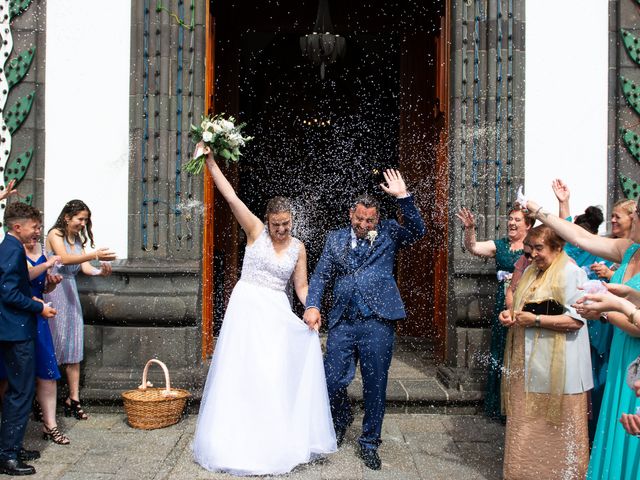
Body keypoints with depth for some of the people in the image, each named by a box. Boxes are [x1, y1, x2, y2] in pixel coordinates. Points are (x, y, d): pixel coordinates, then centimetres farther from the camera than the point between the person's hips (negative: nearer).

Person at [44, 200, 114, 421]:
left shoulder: (78, 240, 17)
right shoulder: (55, 234, -4)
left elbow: (86, 267, 6)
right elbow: (64, 259, -21)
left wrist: (101, 271, -15)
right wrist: (95, 255, -32)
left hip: (70, 292, 7)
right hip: (53, 289, -7)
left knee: (74, 345, 2)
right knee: (51, 344, -7)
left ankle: (73, 399, 4)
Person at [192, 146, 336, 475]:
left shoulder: (298, 247, 6)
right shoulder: (255, 231, -2)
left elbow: (301, 286, 7)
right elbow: (230, 196, -9)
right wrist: (210, 161, -15)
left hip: (277, 313, 3)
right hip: (247, 307, -2)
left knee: (278, 376, 4)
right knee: (242, 372, 1)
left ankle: (278, 440, 20)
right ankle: (239, 441, 14)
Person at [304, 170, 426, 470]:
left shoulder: (388, 233, 9)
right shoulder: (335, 238, 13)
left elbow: (417, 231, -7)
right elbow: (320, 276, 9)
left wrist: (403, 197, -16)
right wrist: (312, 305, -6)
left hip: (378, 323, -2)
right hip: (342, 323, 2)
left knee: (375, 386, 6)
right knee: (332, 382, 4)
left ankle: (369, 443, 25)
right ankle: (342, 419, 37)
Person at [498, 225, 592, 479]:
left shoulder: (571, 273, -10)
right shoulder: (532, 272, 15)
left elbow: (576, 320, -17)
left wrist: (535, 320, -19)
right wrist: (510, 315, 4)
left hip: (555, 366, -7)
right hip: (528, 363, 8)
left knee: (553, 429, 2)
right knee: (526, 425, 13)